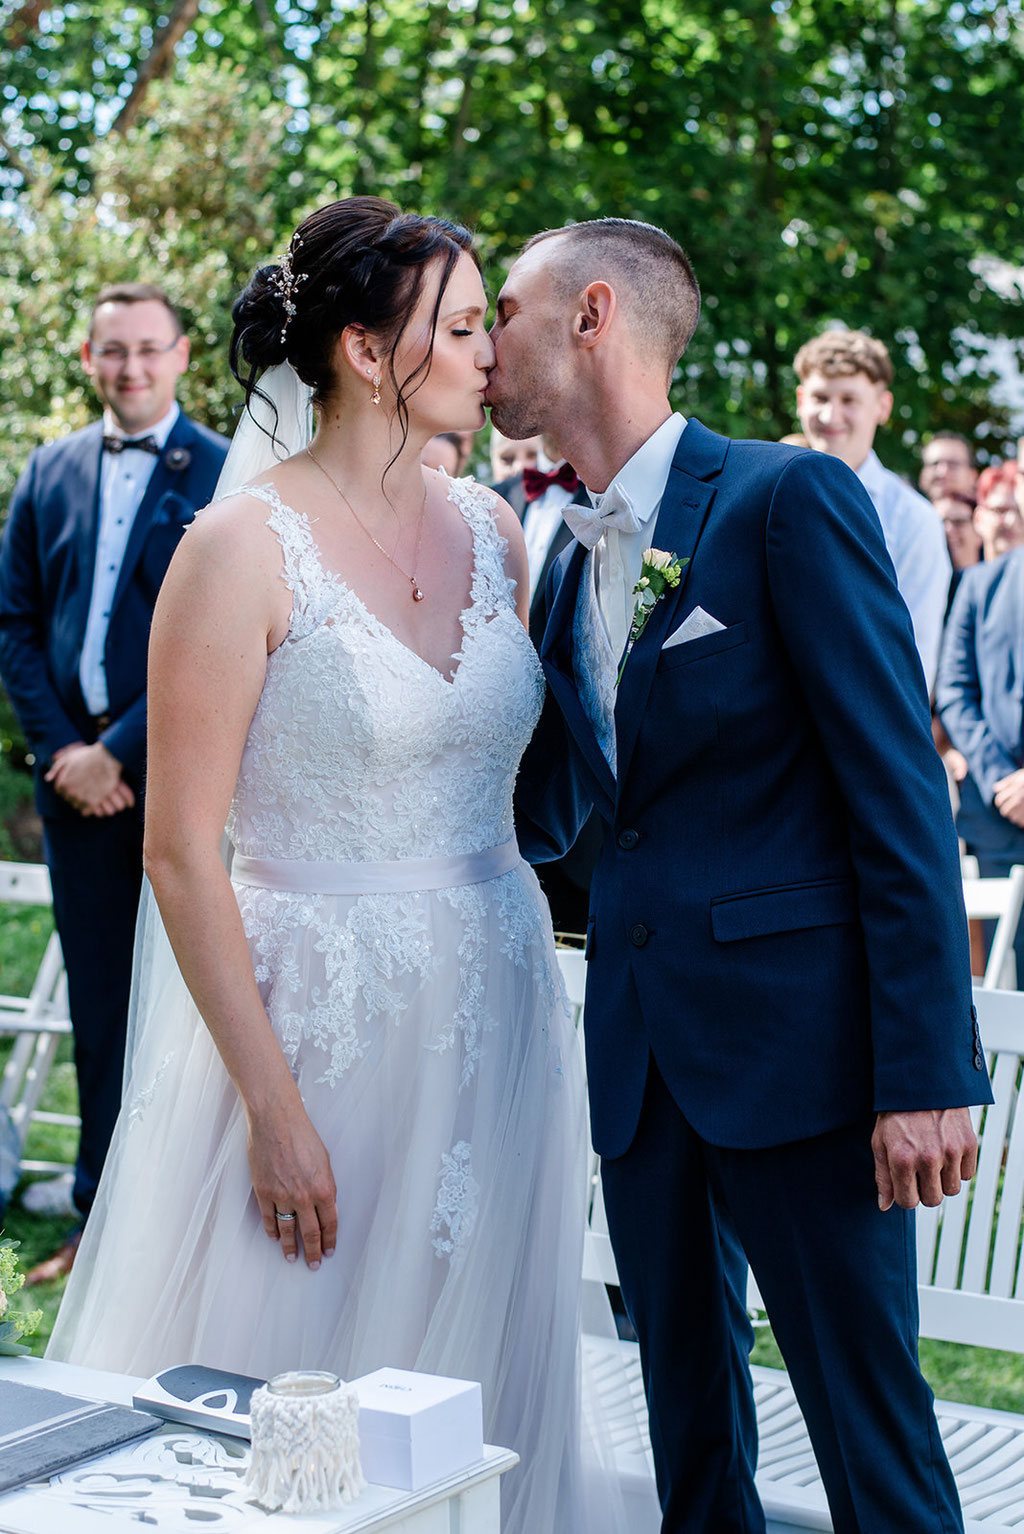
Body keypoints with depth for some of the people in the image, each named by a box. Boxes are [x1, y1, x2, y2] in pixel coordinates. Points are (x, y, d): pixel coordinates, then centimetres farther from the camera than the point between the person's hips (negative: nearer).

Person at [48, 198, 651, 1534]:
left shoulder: (492, 531, 5)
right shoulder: (245, 550, -12)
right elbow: (182, 855, -14)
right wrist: (273, 1107, -16)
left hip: (496, 1016, 6)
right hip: (320, 1024, -5)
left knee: (472, 1397, 15)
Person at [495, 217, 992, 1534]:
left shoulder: (789, 499, -8)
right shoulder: (568, 563, 15)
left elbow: (901, 794, -12)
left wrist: (925, 1071, -16)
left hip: (795, 1031, -7)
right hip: (639, 1051, 7)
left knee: (870, 1426, 0)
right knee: (688, 1418, 15)